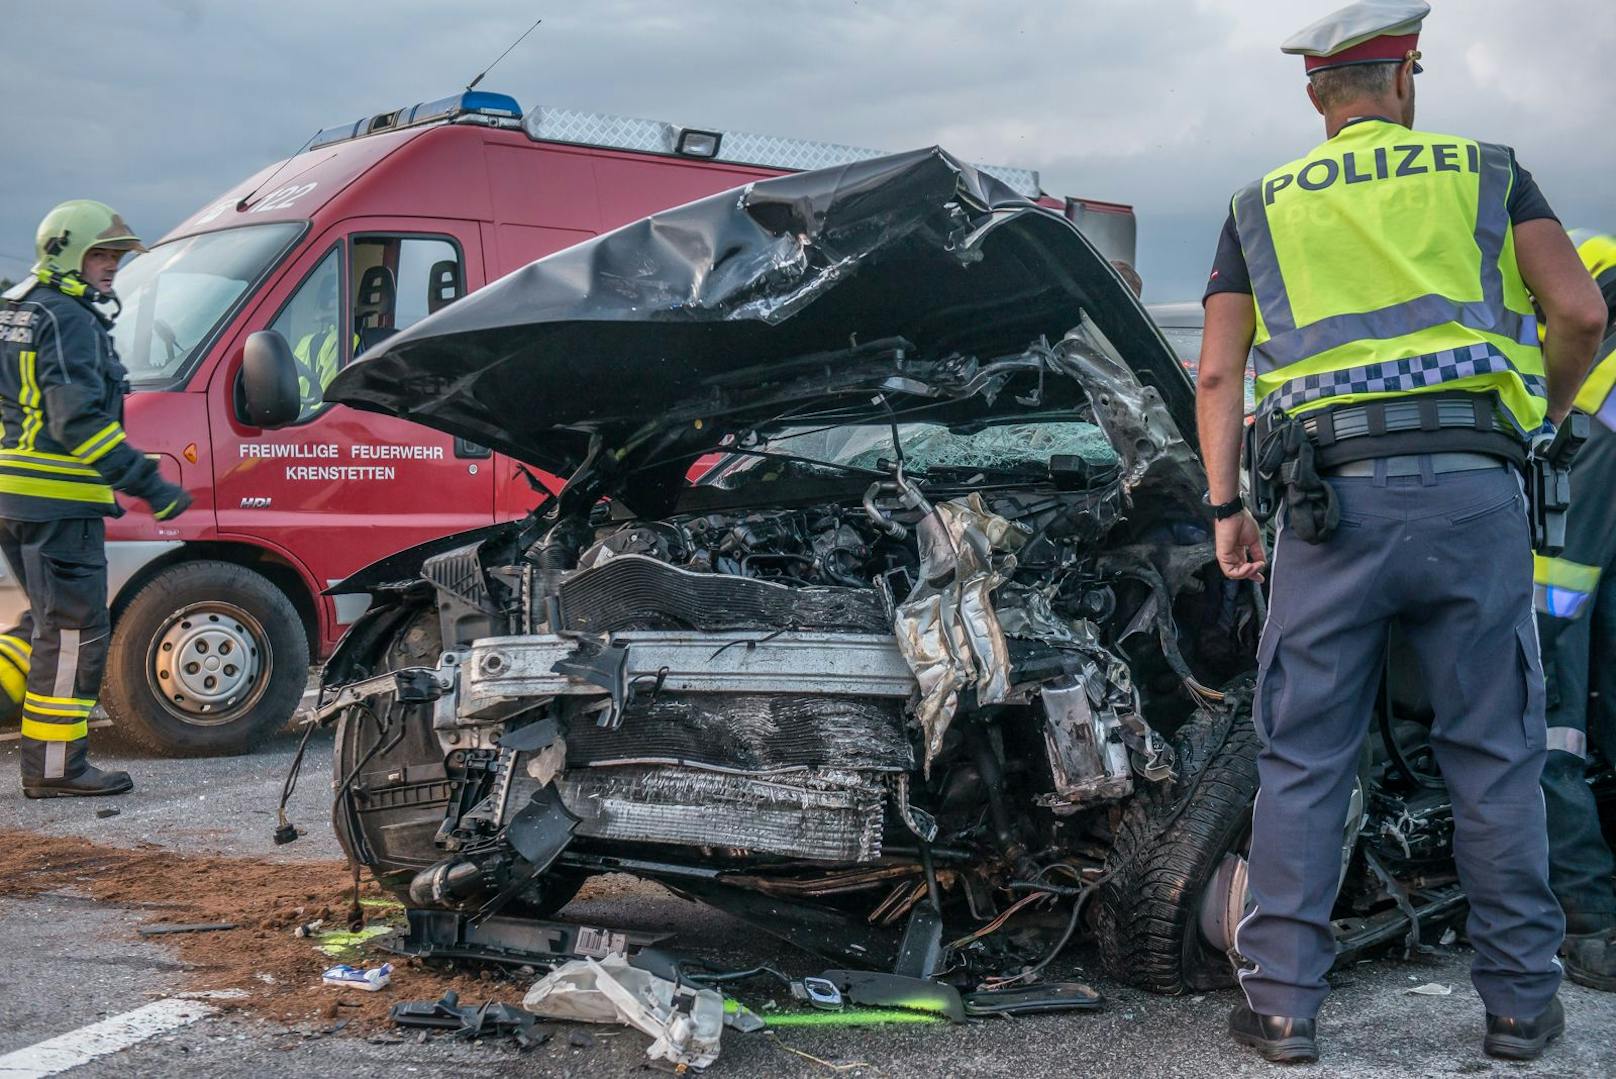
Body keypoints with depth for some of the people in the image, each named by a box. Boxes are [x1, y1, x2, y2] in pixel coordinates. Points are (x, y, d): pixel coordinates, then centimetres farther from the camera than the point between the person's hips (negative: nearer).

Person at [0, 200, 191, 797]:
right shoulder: (70, 321, -13)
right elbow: (79, 421, -23)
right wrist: (149, 485, -22)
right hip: (57, 501, -10)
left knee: (50, 621, 21)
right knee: (74, 631, -2)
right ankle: (55, 767, 3)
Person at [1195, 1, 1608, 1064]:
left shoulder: (1262, 206, 15)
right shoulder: (1484, 171, 11)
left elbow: (1219, 372, 7)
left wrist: (1225, 508, 6)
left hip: (1331, 497, 1)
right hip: (1470, 490, 0)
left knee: (1304, 762, 6)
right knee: (1496, 756, 9)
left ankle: (1283, 1003, 7)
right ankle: (1522, 1003, 17)